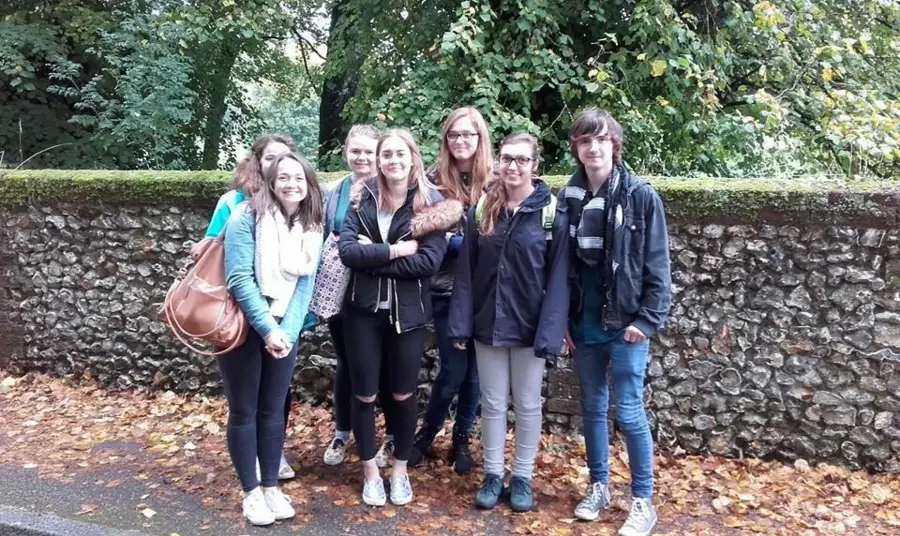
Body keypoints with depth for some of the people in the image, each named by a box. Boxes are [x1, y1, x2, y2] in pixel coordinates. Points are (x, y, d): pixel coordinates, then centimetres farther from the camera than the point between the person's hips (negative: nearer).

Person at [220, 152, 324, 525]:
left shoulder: (312, 228, 1)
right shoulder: (247, 217, -13)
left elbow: (305, 284, -4)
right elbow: (239, 279, -18)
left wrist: (287, 331, -16)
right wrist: (268, 329, -22)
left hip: (285, 329, 4)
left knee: (274, 409, 10)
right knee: (244, 411, 5)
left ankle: (271, 487, 23)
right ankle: (250, 492, 18)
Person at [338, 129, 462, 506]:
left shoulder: (430, 203, -5)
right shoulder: (361, 199, 0)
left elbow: (430, 261, -17)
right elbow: (347, 250, -14)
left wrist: (372, 257, -17)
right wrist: (395, 251, -20)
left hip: (407, 313, -1)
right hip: (363, 311, 1)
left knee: (403, 395, 12)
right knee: (364, 395, 10)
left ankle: (400, 469, 33)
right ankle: (370, 471, 30)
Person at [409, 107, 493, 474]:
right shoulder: (434, 180, -1)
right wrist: (473, 240, -15)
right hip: (447, 291, -1)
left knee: (476, 371, 10)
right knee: (454, 370, 2)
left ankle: (461, 439, 31)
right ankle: (426, 432, 27)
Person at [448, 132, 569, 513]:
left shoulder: (552, 212, -8)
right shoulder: (482, 209, 2)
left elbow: (558, 278, -10)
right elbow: (465, 270, 1)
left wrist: (550, 332, -16)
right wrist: (460, 323, -4)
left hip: (529, 325, -2)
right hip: (488, 323, 3)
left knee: (527, 404, 11)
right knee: (492, 403, 13)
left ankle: (522, 477, 28)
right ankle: (492, 474, 28)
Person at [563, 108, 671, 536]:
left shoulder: (640, 195, -7)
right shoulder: (569, 198, 4)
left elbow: (656, 265, -7)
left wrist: (647, 319, -12)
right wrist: (562, 318, 4)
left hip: (625, 322, -4)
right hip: (584, 323, 4)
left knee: (629, 412, 0)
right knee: (593, 407, 14)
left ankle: (643, 501, 17)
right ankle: (599, 486, 31)